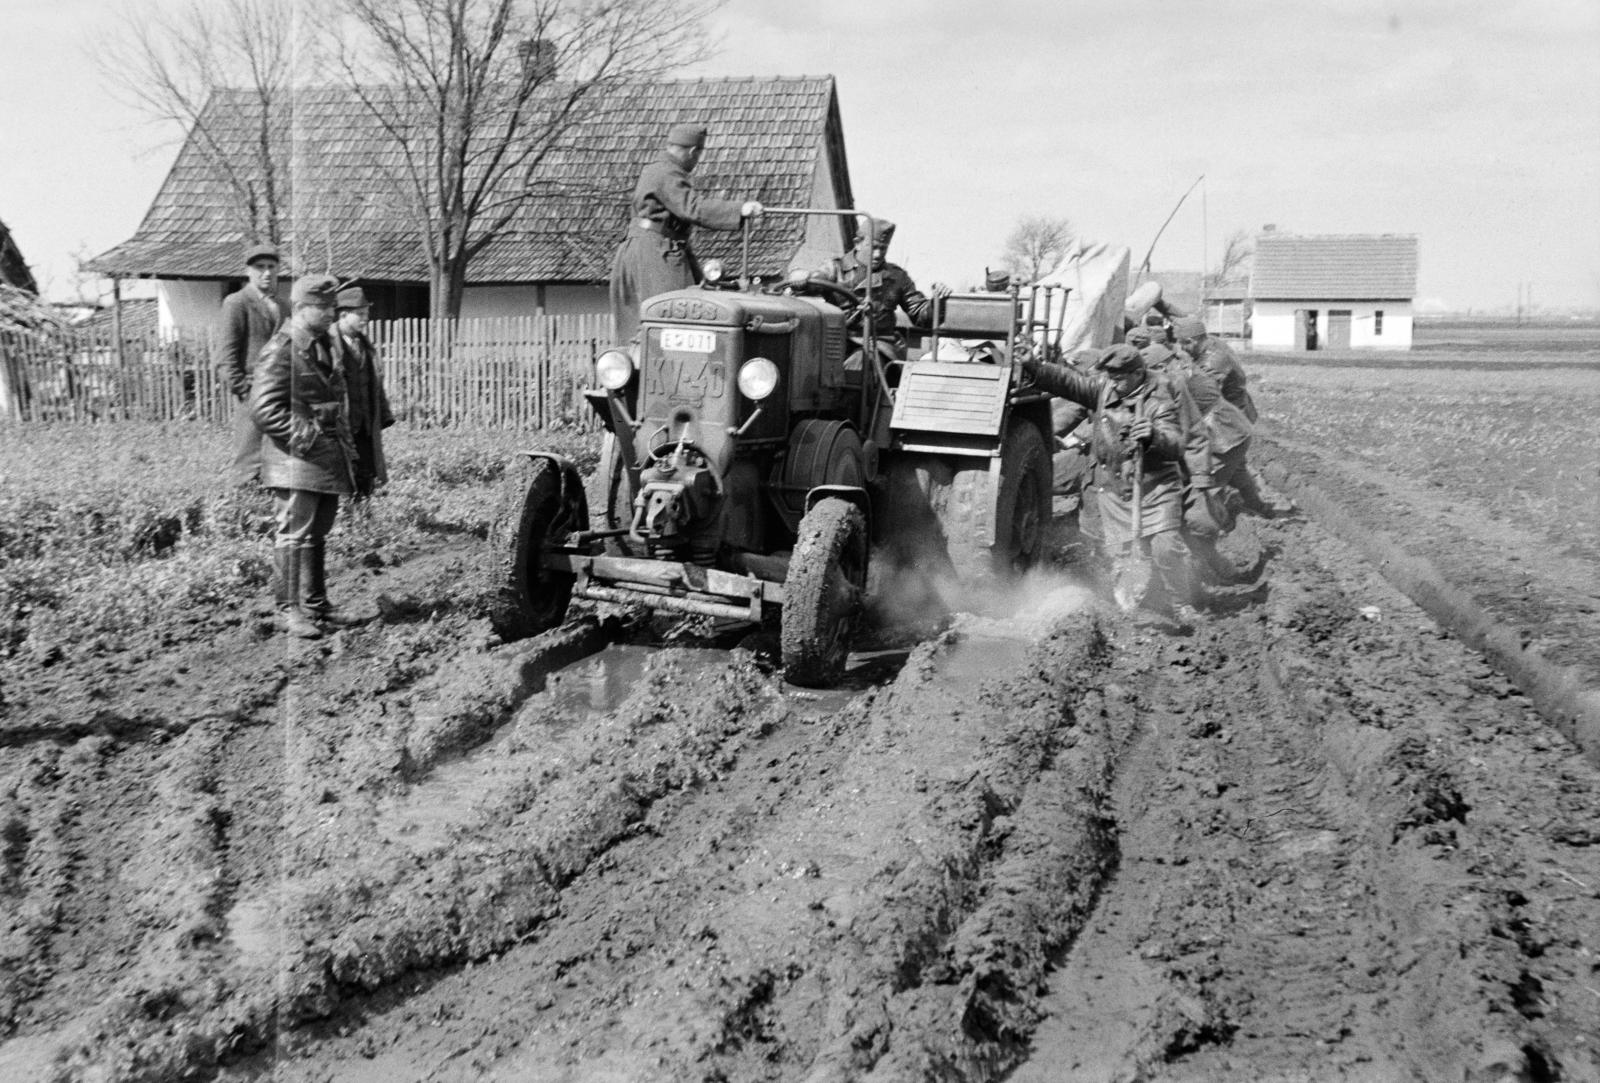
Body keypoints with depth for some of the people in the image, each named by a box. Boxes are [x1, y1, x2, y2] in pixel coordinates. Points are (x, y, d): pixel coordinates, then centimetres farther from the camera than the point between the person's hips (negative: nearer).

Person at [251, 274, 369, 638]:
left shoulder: (325, 347, 17)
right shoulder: (281, 349, -11)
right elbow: (263, 409, -17)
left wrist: (345, 443, 18)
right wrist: (304, 437, -18)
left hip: (328, 458, 9)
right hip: (296, 459, -9)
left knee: (318, 533, 14)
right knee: (294, 534, -5)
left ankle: (316, 605, 22)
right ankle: (290, 610, 1)